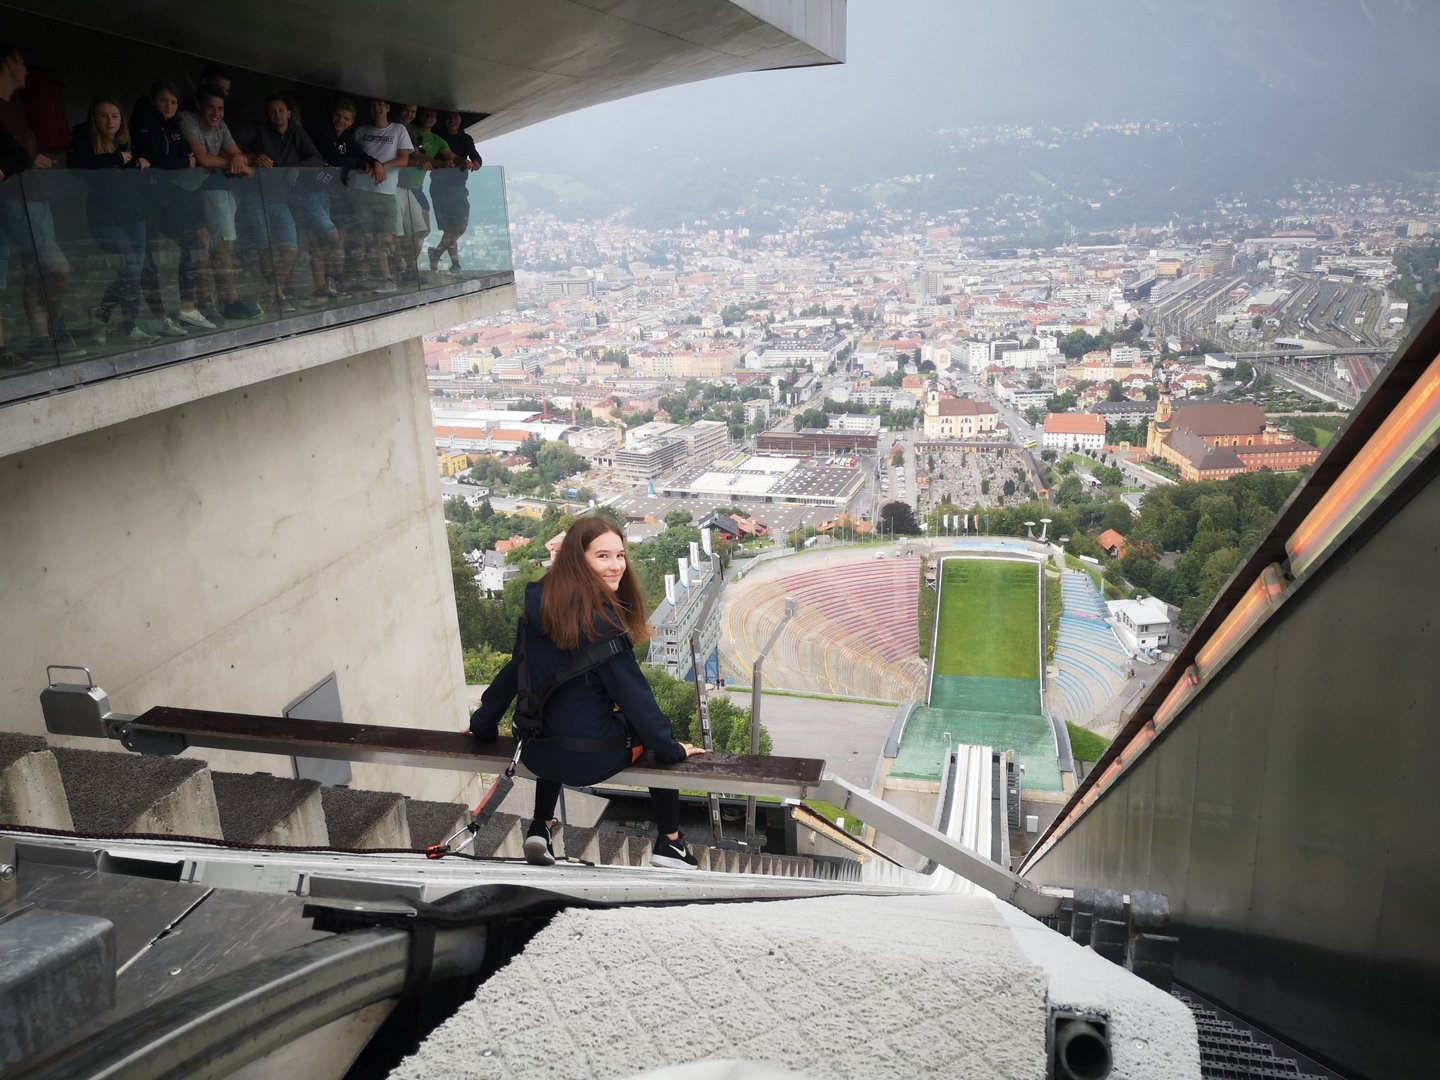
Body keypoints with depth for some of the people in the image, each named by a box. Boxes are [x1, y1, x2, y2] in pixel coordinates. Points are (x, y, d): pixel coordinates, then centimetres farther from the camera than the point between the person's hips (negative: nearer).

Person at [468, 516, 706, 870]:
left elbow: (516, 670, 8)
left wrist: (483, 724, 22)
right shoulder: (600, 619, -22)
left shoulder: (538, 602, -3)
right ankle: (668, 842, 24)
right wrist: (672, 749, -5)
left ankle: (540, 827, 37)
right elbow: (633, 695, -17)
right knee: (650, 729, 22)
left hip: (535, 752, 6)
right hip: (592, 758, -6)